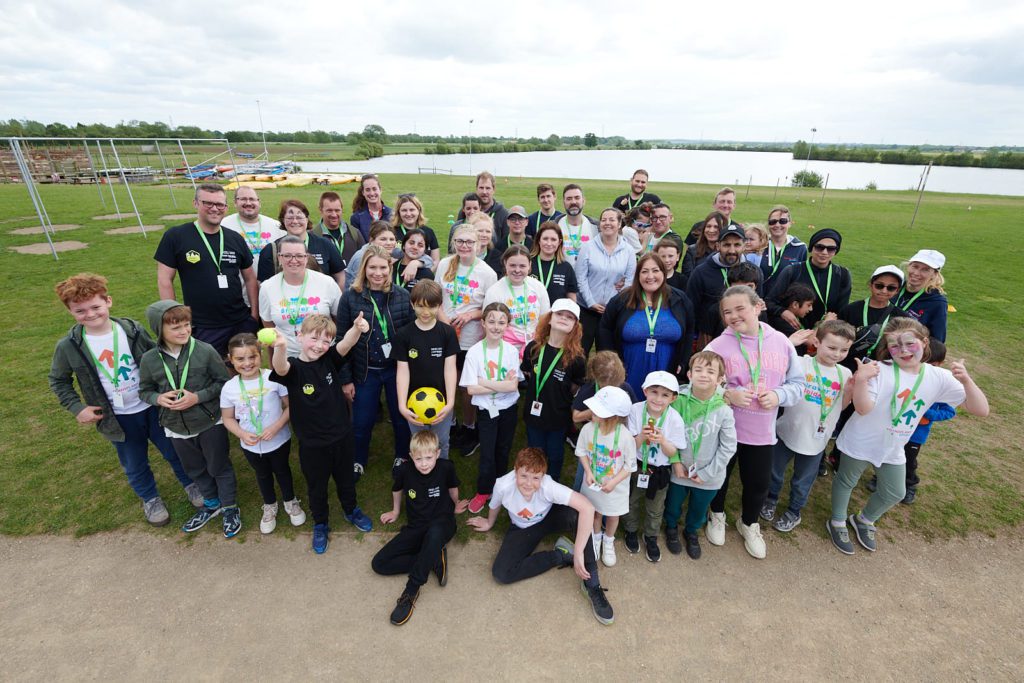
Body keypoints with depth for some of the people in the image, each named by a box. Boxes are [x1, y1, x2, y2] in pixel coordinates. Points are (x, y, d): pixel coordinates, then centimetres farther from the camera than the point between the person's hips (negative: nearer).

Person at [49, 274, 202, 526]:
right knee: (134, 465, 19)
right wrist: (77, 408, -5)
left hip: (152, 406, 0)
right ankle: (150, 499, 44)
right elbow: (58, 380, 6)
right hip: (118, 418, 1)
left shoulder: (133, 330, -12)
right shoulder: (68, 346, -11)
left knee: (174, 451, 16)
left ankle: (189, 483, 42)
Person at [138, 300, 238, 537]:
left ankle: (230, 507, 33)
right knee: (195, 470, 23)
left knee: (219, 467, 13)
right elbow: (144, 391, 5)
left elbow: (224, 382, -10)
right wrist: (158, 398, -16)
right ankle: (211, 503, 46)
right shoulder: (149, 360, -9)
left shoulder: (205, 351, -18)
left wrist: (198, 397, -21)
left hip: (210, 422, -3)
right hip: (177, 428, 4)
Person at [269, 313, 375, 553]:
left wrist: (357, 328, -49)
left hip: (341, 436, 3)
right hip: (312, 443, -2)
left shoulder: (330, 361, -7)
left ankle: (352, 510, 50)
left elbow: (346, 344, -26)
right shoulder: (293, 368, -15)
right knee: (316, 487, 19)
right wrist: (280, 347, -62)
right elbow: (280, 368, -38)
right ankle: (320, 525, 43)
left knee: (346, 478, 24)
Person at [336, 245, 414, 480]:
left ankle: (401, 457, 42)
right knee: (362, 422, 12)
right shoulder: (350, 298, -7)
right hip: (366, 371, 0)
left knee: (401, 417, 15)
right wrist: (345, 378, -3)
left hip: (397, 369, 1)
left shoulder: (402, 296, -6)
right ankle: (358, 462, 40)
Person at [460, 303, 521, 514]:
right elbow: (471, 389, -17)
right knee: (487, 454, -1)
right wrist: (502, 385, -18)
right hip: (486, 410, -2)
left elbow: (513, 386, -14)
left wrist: (485, 382, -19)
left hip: (508, 409, 2)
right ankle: (483, 491, 22)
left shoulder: (512, 351, -8)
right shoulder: (474, 352, -13)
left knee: (503, 451, 17)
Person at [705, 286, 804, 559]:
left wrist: (779, 395, -15)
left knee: (759, 482, 16)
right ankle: (717, 515, 47)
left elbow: (797, 383, 4)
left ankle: (749, 524, 45)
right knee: (719, 476, 16)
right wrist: (727, 395, -24)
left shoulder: (781, 342, -4)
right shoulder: (718, 345, -13)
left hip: (762, 431, 2)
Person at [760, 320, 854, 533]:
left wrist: (851, 387, -11)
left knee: (803, 480, 19)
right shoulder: (801, 363, -15)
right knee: (775, 471, 19)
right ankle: (771, 499, 46)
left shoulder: (844, 374, -2)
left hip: (816, 439, 2)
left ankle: (794, 512, 43)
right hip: (788, 431, -2)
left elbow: (841, 406, 4)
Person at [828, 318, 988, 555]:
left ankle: (863, 520, 48)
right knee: (846, 482, 15)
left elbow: (981, 410, -10)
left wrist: (966, 380, -26)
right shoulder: (880, 370, -22)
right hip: (860, 442, -5)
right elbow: (863, 408, -28)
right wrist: (860, 380, -44)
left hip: (893, 448, 5)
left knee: (894, 494, 21)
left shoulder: (939, 377, -9)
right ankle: (838, 523, 39)